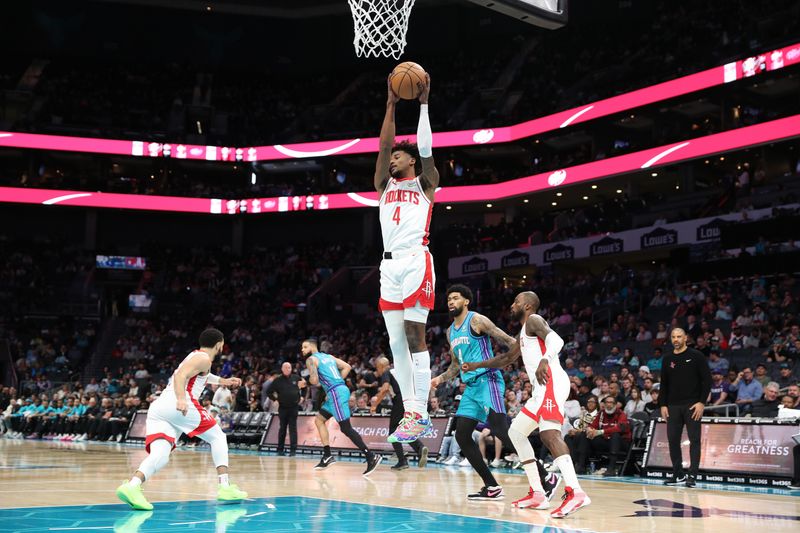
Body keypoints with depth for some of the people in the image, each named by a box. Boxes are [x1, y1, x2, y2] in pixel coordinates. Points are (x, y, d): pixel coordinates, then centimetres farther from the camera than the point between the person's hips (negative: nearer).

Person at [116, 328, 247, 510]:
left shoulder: (194, 356, 32)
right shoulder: (204, 359, 5)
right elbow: (180, 376, -13)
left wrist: (223, 381, 64)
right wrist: (181, 399, -28)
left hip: (157, 407, 7)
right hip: (178, 405, -7)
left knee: (160, 456, -10)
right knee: (218, 437, 11)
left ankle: (132, 485, -39)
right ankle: (225, 487, 3)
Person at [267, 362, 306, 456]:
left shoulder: (296, 378, 2)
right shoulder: (278, 380, 0)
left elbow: (305, 386, 15)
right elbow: (268, 392, 6)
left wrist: (302, 397, 9)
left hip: (294, 407, 0)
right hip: (282, 408, 0)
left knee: (293, 428, -2)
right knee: (282, 428, 8)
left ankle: (293, 449, -3)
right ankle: (280, 449, 15)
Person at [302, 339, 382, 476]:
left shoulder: (311, 359, -1)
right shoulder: (328, 356, 22)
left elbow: (314, 380, -14)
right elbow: (347, 367, 19)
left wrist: (309, 379, 9)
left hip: (336, 393, -9)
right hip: (341, 389, 9)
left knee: (346, 428, -10)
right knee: (319, 420, 19)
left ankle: (371, 457, -16)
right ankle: (327, 456, 17)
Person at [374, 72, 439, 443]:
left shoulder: (425, 183, 10)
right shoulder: (385, 185, 21)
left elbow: (425, 148, -4)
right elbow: (383, 145, 10)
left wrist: (423, 104, -3)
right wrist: (391, 104, 6)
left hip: (415, 261, -6)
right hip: (389, 264, 6)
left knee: (414, 336, -12)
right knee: (396, 342, 4)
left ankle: (420, 416, -13)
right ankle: (411, 414, 7)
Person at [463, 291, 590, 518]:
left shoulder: (533, 320, 0)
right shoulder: (524, 332, 29)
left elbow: (556, 340, -19)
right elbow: (507, 359, 41)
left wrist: (544, 360, -37)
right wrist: (477, 365, 39)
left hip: (551, 382, -11)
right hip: (542, 388, 11)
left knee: (549, 433, -26)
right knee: (516, 432, 15)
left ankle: (575, 492, -41)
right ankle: (538, 494, 10)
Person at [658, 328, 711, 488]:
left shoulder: (696, 356, -2)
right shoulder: (668, 360, 12)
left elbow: (707, 380, -5)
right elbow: (664, 384, 16)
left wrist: (702, 402, -12)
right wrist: (663, 405, 7)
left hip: (692, 405, -5)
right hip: (673, 406, 5)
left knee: (694, 439, -5)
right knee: (673, 440, 4)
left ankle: (692, 475, -3)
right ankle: (678, 475, 14)